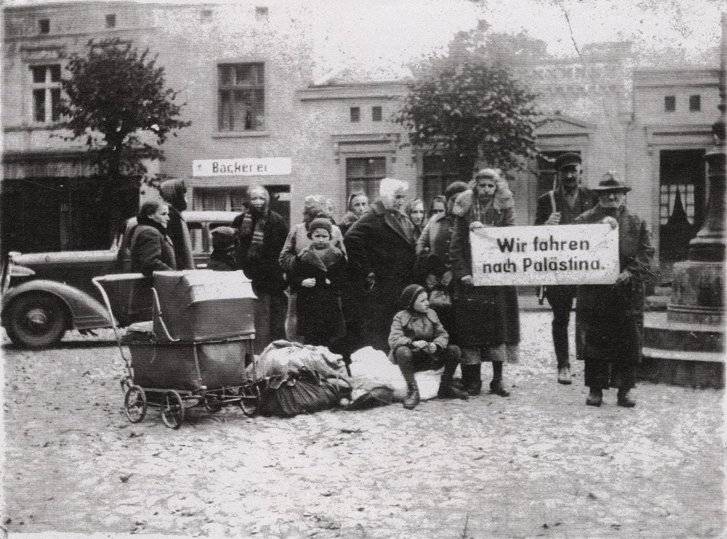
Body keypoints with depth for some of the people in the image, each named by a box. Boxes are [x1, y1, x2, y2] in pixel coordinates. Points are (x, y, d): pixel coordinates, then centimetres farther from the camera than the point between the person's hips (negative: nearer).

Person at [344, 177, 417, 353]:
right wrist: (366, 273, -18)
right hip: (381, 290, -8)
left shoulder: (404, 221, 19)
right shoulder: (373, 219, -8)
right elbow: (351, 239, -21)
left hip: (403, 290, 8)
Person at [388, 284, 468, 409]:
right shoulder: (400, 317, -7)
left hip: (429, 358, 4)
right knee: (402, 351, -38)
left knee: (454, 350, -14)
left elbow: (443, 335, 2)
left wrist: (436, 345, -22)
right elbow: (393, 340, -20)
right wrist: (413, 343, -37)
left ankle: (445, 388, 1)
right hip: (411, 361, -4)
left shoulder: (431, 314, 8)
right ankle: (412, 391, -23)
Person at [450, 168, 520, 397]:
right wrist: (462, 273, -7)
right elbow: (455, 247, 4)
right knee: (470, 327, -3)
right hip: (471, 279, 0)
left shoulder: (504, 210, 7)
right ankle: (473, 380, 3)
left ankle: (497, 379, 6)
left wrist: (484, 229, -15)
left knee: (498, 326, -1)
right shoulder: (465, 210, 7)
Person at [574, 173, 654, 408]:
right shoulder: (584, 221, 6)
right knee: (595, 342, 0)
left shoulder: (637, 223, 11)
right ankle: (595, 390, 10)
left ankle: (623, 390, 11)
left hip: (628, 292, 2)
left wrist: (630, 272, -12)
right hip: (594, 290, -2)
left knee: (628, 342, 2)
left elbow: (646, 254, 4)